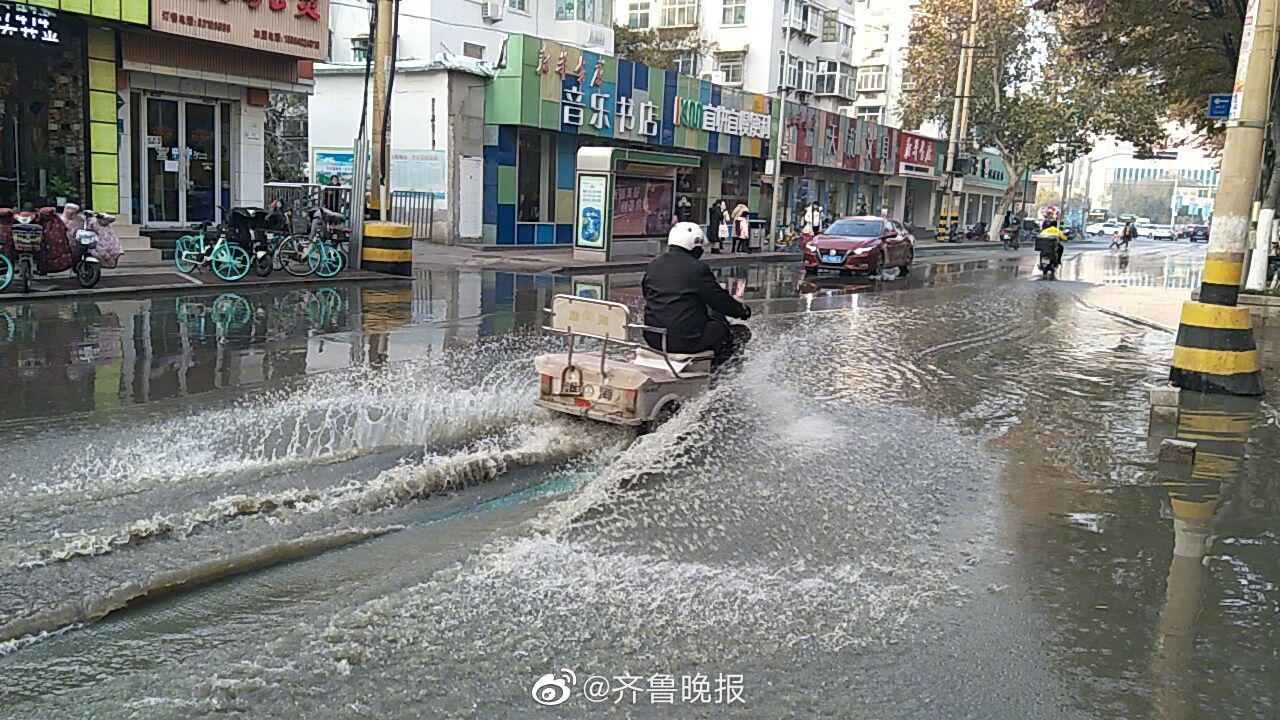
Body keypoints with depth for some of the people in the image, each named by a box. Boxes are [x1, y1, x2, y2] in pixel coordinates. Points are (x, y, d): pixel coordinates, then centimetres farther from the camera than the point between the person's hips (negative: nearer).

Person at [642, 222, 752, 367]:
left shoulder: (653, 265, 8)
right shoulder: (698, 268, -11)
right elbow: (719, 299, -4)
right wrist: (743, 310, 15)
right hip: (686, 341, -7)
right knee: (742, 332, 10)